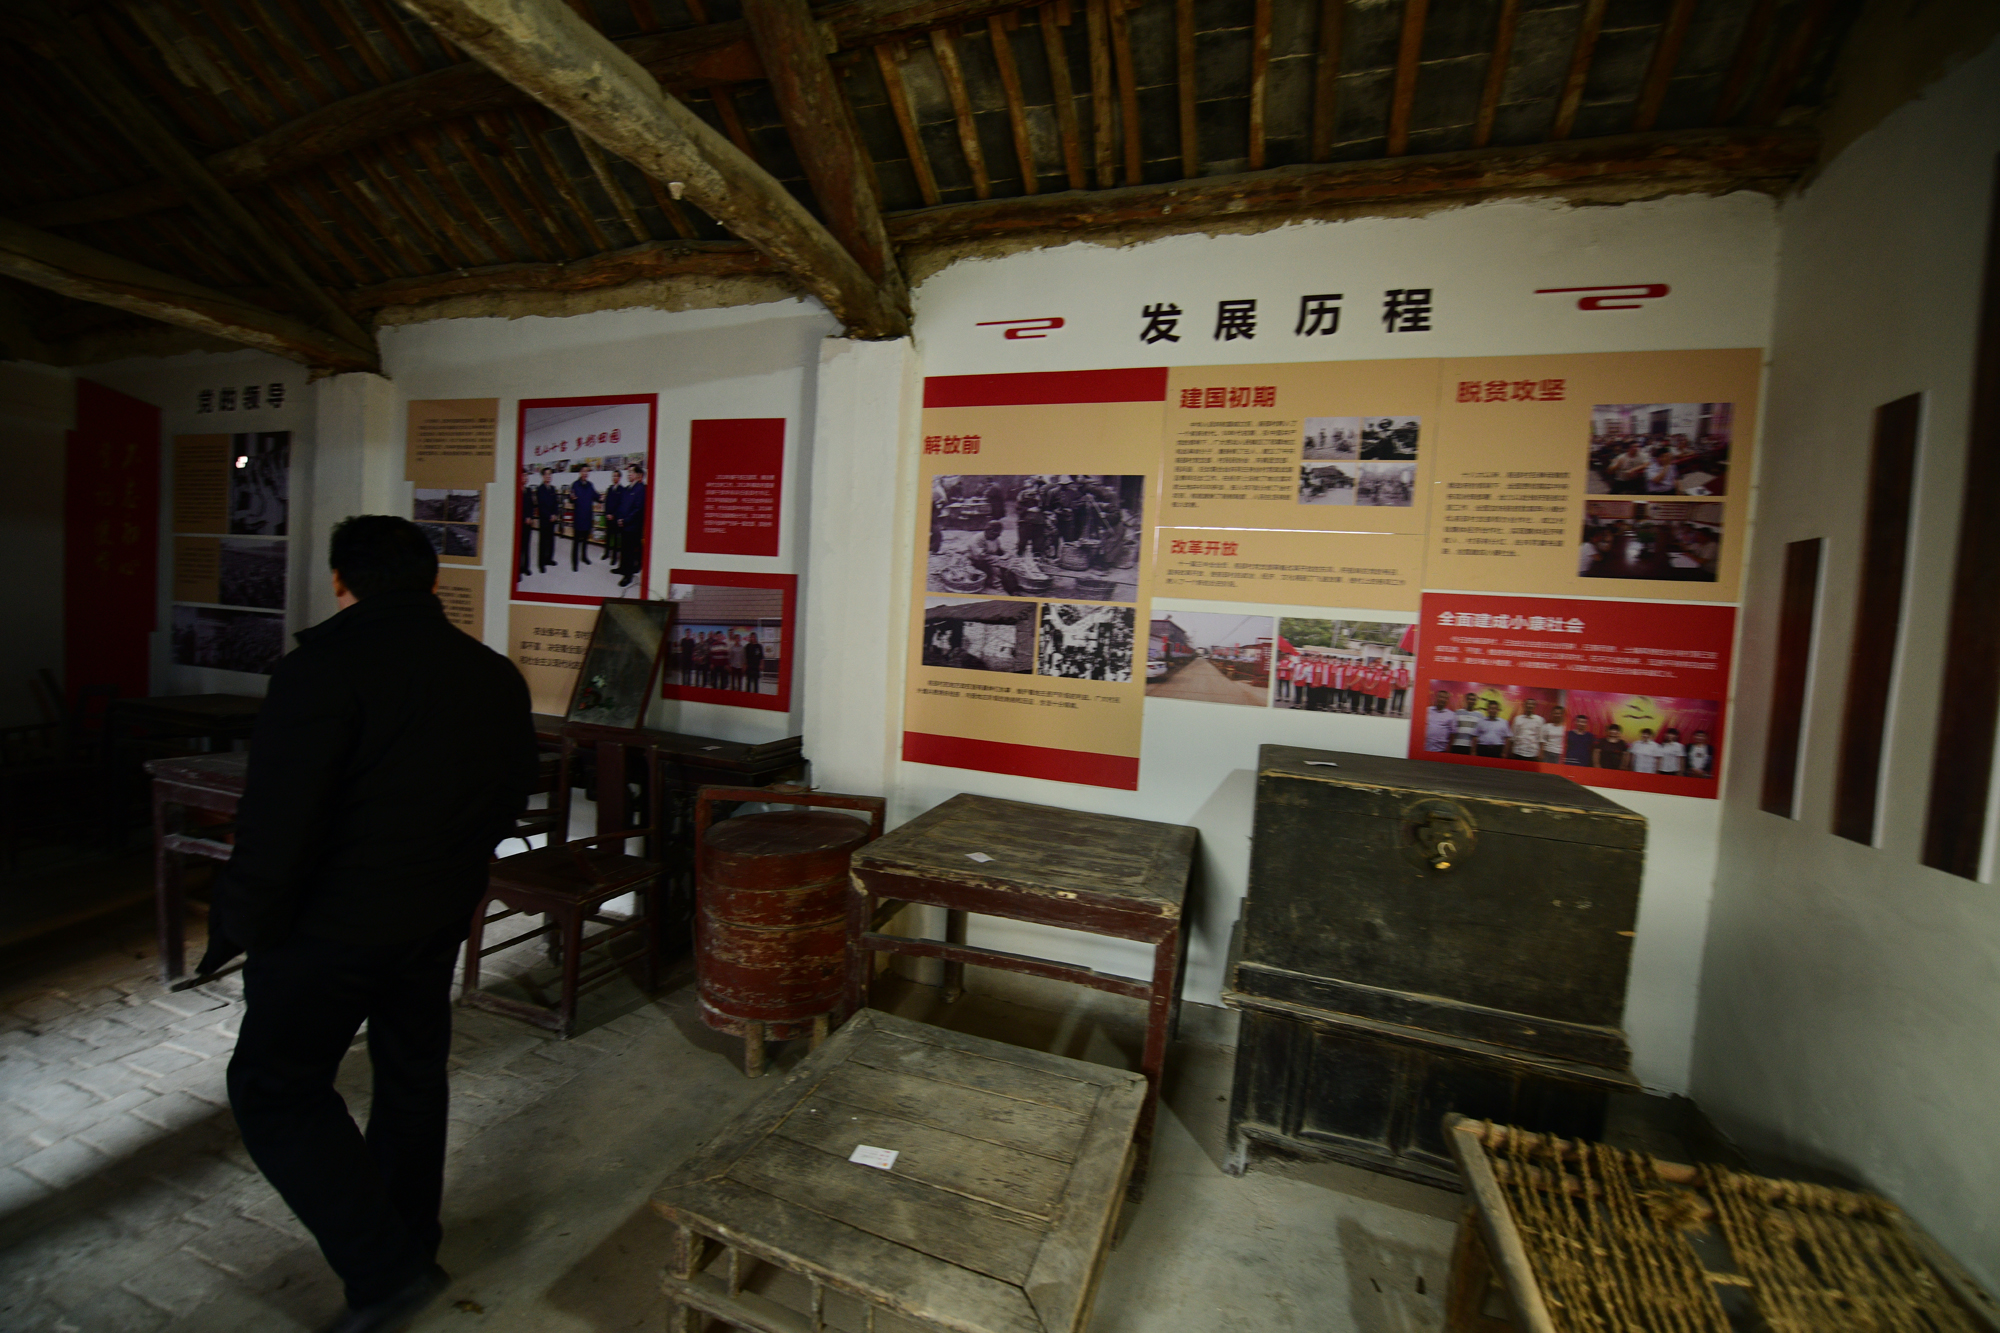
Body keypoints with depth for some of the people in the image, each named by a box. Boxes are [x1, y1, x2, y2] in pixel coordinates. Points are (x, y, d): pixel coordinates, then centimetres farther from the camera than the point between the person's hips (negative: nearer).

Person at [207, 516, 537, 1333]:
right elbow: (507, 801, 9)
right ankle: (411, 1241, 38)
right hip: (440, 917, 7)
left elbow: (276, 819, -21)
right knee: (413, 1072, 21)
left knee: (274, 1089, 10)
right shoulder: (496, 676, 3)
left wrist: (239, 924, -8)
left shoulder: (327, 667, -18)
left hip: (335, 922, -6)